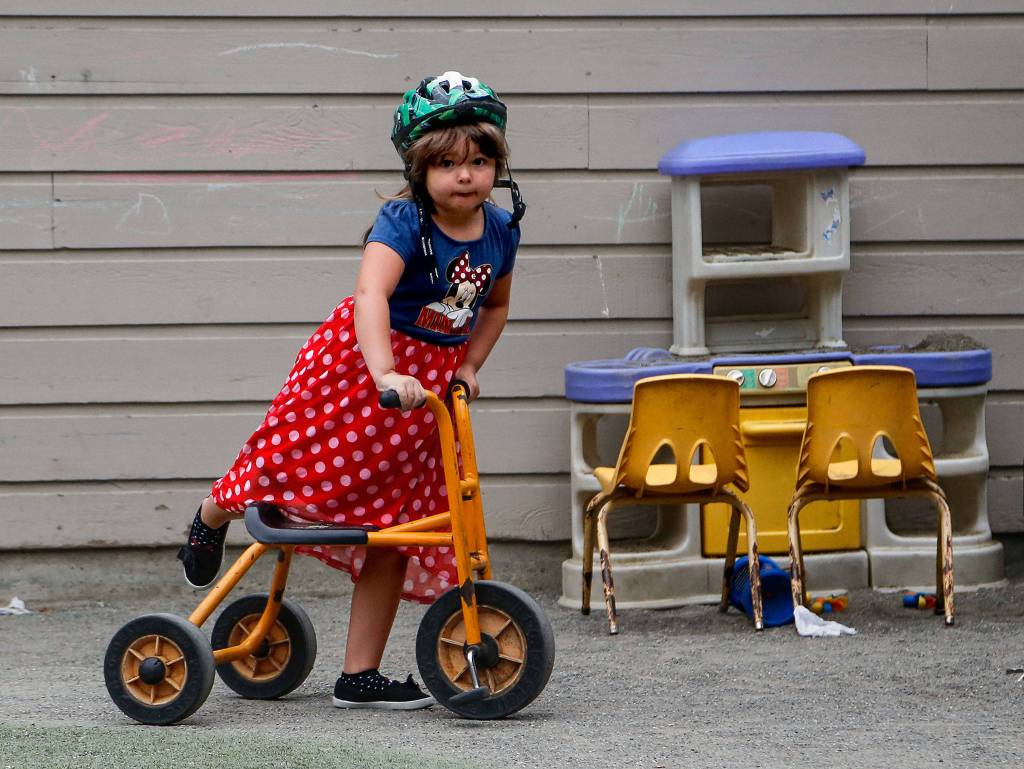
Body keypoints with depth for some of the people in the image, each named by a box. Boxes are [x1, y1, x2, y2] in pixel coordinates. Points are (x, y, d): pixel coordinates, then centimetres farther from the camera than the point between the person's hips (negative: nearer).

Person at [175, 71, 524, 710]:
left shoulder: (501, 230, -1)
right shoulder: (404, 221, -21)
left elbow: (495, 305, 19)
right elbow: (370, 294, -37)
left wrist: (469, 368, 5)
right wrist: (385, 375, -51)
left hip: (430, 384, 5)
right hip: (356, 367, -5)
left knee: (394, 525, 4)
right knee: (297, 464, 2)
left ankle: (360, 675, 9)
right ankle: (213, 515, 41)